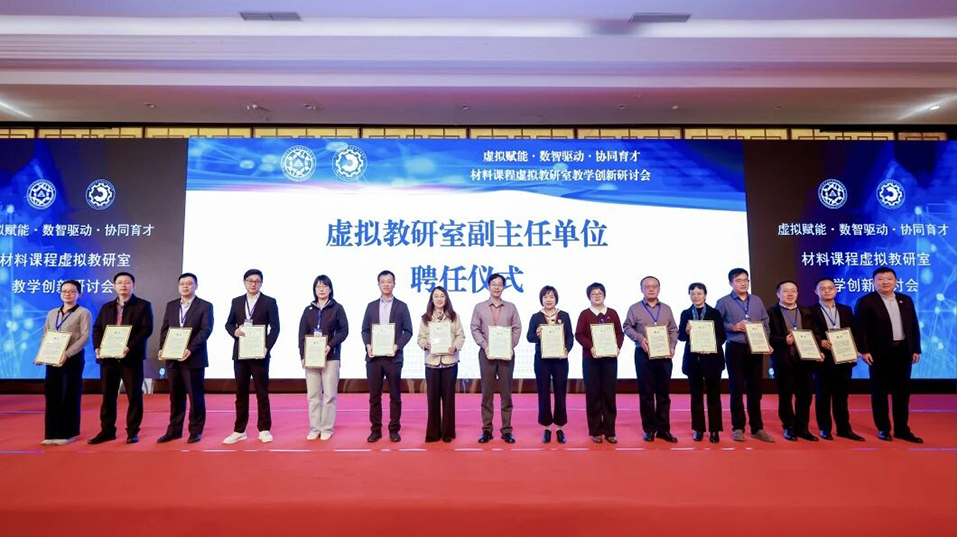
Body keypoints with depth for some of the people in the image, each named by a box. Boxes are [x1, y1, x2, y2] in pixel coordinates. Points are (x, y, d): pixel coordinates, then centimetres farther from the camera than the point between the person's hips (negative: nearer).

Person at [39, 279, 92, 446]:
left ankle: (68, 433, 9)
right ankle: (52, 433, 15)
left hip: (72, 359, -5)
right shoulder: (52, 313, 16)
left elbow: (85, 337, -11)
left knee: (69, 396, -1)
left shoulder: (83, 313, -1)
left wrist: (66, 354, -21)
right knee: (51, 396, 5)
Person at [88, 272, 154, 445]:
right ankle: (107, 431, 20)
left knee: (134, 395, 1)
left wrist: (130, 347, -20)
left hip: (131, 357, -4)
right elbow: (97, 328, 12)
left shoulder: (143, 305, 0)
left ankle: (133, 431, 10)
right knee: (108, 396, 10)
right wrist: (97, 347, -6)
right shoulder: (106, 307, 17)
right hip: (108, 358, 5)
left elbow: (147, 329, -9)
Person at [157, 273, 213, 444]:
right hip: (172, 358, 5)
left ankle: (196, 431, 12)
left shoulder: (205, 306, -2)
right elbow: (164, 329, 12)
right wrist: (163, 348, -4)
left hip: (194, 358, -4)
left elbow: (206, 330, -11)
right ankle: (174, 430, 21)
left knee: (195, 395, 2)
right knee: (175, 396, 11)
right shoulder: (171, 305, 13)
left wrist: (190, 349, -21)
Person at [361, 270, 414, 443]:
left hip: (393, 357, -2)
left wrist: (397, 346, -13)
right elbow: (365, 330, 10)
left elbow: (408, 331, 1)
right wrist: (368, 345, -8)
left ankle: (394, 430, 13)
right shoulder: (371, 306, 11)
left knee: (395, 396, 4)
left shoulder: (401, 306, 5)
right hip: (373, 357, 2)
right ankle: (376, 429, 16)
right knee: (374, 396, 6)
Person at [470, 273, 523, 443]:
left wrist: (511, 346, -9)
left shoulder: (511, 307, 9)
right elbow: (475, 329, 1)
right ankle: (486, 430, 10)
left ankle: (507, 430, 10)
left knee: (506, 392, 4)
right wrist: (484, 346, -11)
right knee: (487, 392, 3)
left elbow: (517, 328, 4)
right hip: (487, 353, 0)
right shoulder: (479, 307, 7)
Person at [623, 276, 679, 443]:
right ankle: (649, 429, 11)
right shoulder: (635, 308, 2)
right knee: (646, 392, 2)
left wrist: (672, 347, -4)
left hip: (664, 355, 3)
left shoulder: (666, 308, 11)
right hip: (643, 354, -3)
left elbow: (674, 330, 10)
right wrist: (639, 338, -16)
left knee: (663, 392, 6)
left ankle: (663, 429, 14)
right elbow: (627, 328, 0)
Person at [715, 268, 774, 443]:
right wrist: (732, 327, -16)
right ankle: (738, 428, 11)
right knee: (737, 389, 2)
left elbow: (766, 323, 15)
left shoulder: (757, 300, 11)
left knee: (755, 389, 8)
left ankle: (757, 428, 17)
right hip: (735, 349, -4)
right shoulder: (723, 302, -2)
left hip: (756, 349, 4)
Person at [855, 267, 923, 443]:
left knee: (902, 391, 10)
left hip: (903, 351, 5)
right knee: (880, 392, 4)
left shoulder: (906, 300, 10)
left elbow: (914, 326, 12)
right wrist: (864, 351, -15)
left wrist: (916, 349, 7)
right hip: (880, 353, -5)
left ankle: (901, 429, 20)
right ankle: (883, 429, 14)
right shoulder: (865, 301, -6)